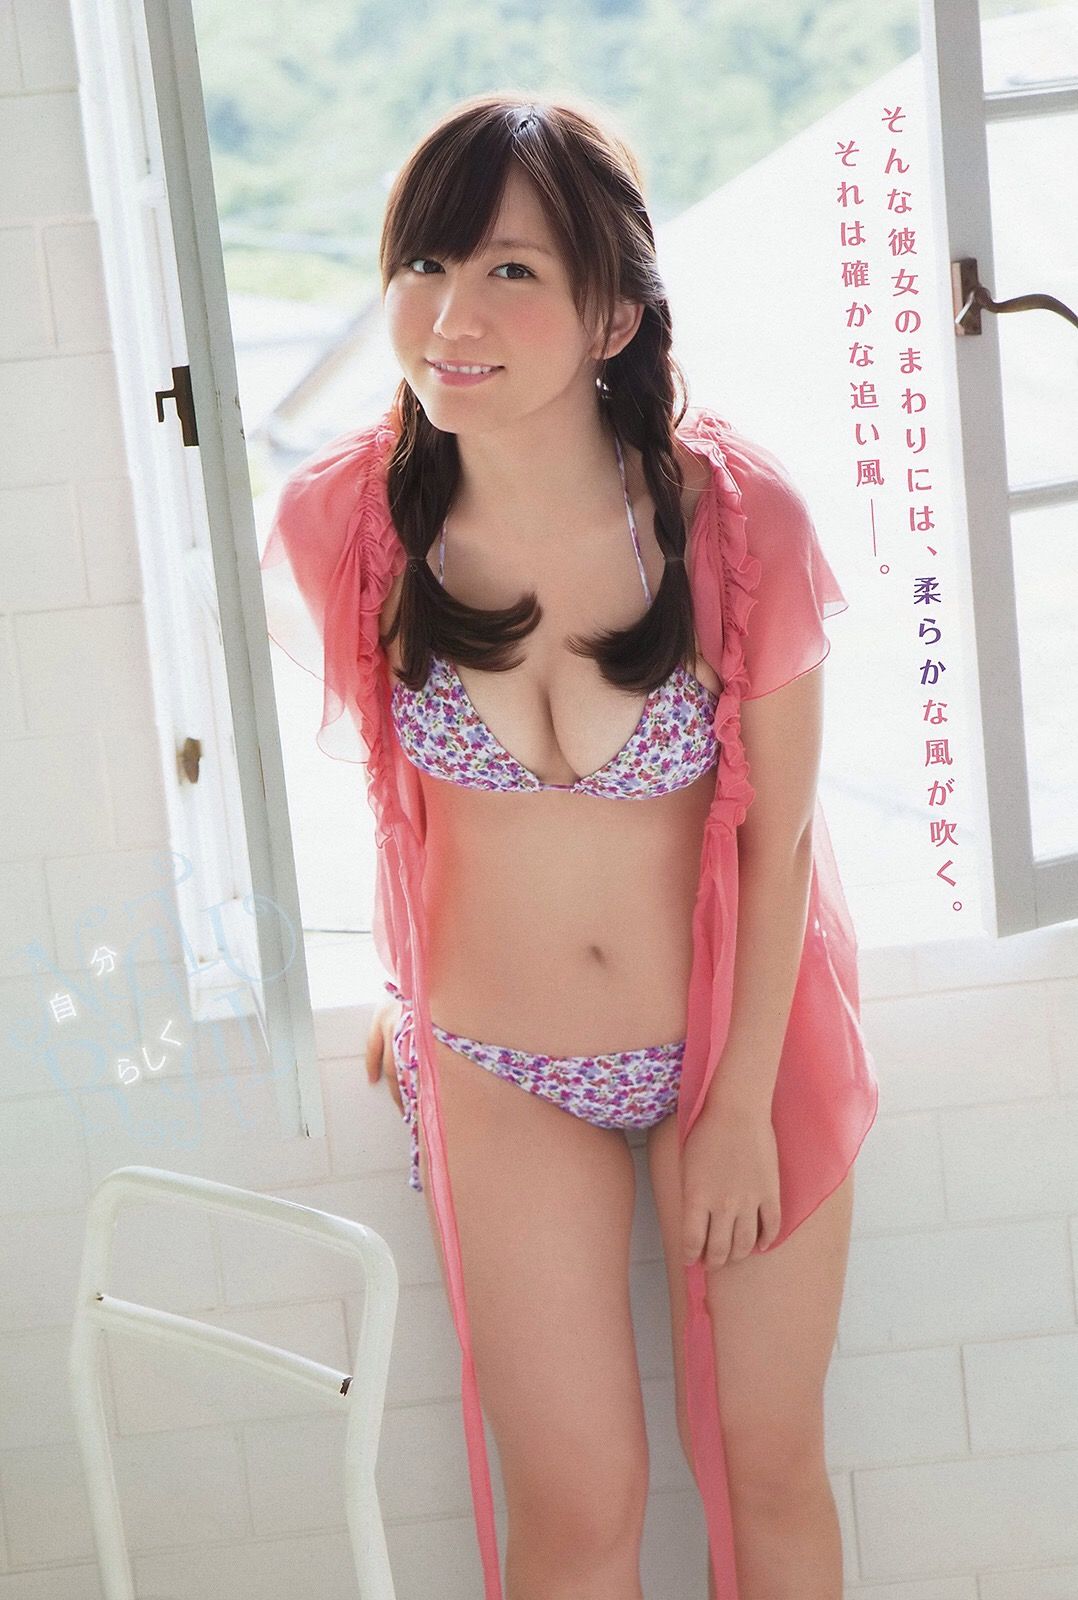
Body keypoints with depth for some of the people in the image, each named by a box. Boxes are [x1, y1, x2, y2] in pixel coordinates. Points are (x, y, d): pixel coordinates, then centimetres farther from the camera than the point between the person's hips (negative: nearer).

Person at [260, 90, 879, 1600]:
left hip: (744, 1033, 0)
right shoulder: (346, 522, -18)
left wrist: (744, 1104, -8)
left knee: (770, 1470, 11)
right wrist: (409, 985, 10)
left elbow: (778, 835, -12)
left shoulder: (736, 516, -22)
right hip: (501, 1073, 1)